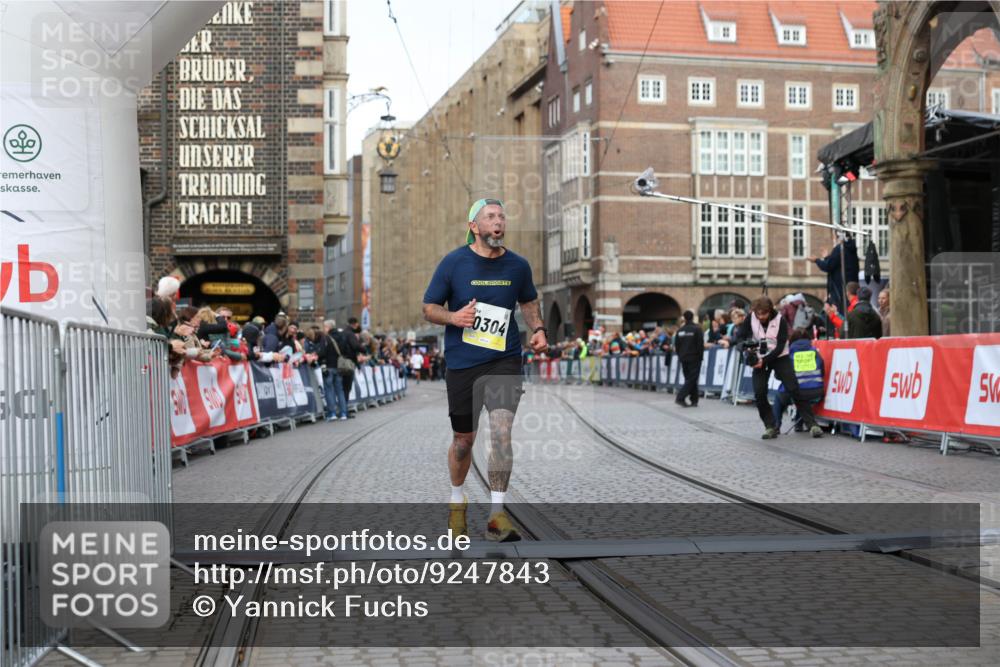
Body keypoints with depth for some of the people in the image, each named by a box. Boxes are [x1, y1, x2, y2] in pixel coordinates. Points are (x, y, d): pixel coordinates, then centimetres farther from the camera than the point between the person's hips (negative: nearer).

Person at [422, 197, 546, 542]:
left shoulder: (518, 265, 4)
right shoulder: (453, 263, -4)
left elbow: (529, 301, 22)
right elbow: (429, 308, 2)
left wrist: (537, 329, 4)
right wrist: (453, 317, -19)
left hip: (505, 361, 1)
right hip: (462, 362, -1)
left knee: (501, 432, -16)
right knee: (463, 439, 10)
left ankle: (497, 514, -9)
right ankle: (458, 502, 36)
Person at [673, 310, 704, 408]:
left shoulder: (680, 330, 5)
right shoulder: (697, 329, -10)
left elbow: (676, 346, 9)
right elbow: (700, 344, -12)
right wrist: (700, 356, -1)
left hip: (684, 358, 5)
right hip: (694, 358, -5)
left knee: (689, 379, 12)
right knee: (692, 379, -4)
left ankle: (694, 400, 12)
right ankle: (680, 398, -17)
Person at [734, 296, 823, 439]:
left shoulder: (780, 321, -16)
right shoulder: (751, 319, -9)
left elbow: (780, 347, -19)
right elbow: (739, 336, -6)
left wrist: (764, 360, -30)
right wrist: (746, 345, -30)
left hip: (779, 357, -2)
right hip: (760, 358, 2)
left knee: (794, 389, -11)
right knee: (759, 393, -11)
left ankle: (812, 424, -7)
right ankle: (770, 426, 1)